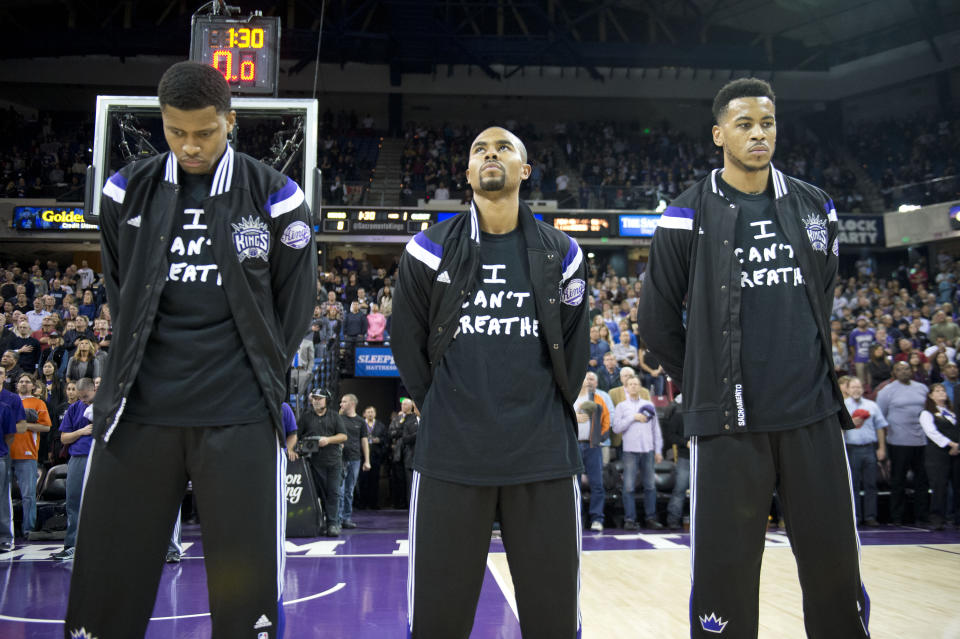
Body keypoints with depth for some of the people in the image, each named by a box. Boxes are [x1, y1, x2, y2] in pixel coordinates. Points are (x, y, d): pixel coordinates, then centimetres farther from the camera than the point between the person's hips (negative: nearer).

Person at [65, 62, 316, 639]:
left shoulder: (273, 196, 0)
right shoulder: (128, 192, 7)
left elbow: (295, 302, 8)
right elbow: (121, 293, 18)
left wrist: (262, 374, 8)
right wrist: (141, 368, 14)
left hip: (238, 418, -2)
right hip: (138, 412, 3)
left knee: (247, 591, 2)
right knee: (107, 582, 8)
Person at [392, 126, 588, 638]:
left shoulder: (560, 255, 7)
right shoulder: (431, 250, 3)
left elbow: (572, 350, 12)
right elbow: (407, 345, 8)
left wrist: (545, 418, 8)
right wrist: (445, 416, 8)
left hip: (543, 457, 1)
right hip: (451, 456, -1)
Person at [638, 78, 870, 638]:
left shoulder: (815, 207, 10)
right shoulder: (689, 216, -2)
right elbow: (658, 323, 2)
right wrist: (704, 386, 7)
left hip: (814, 417, 4)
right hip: (728, 423, -3)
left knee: (836, 567, 10)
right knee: (724, 574, 2)